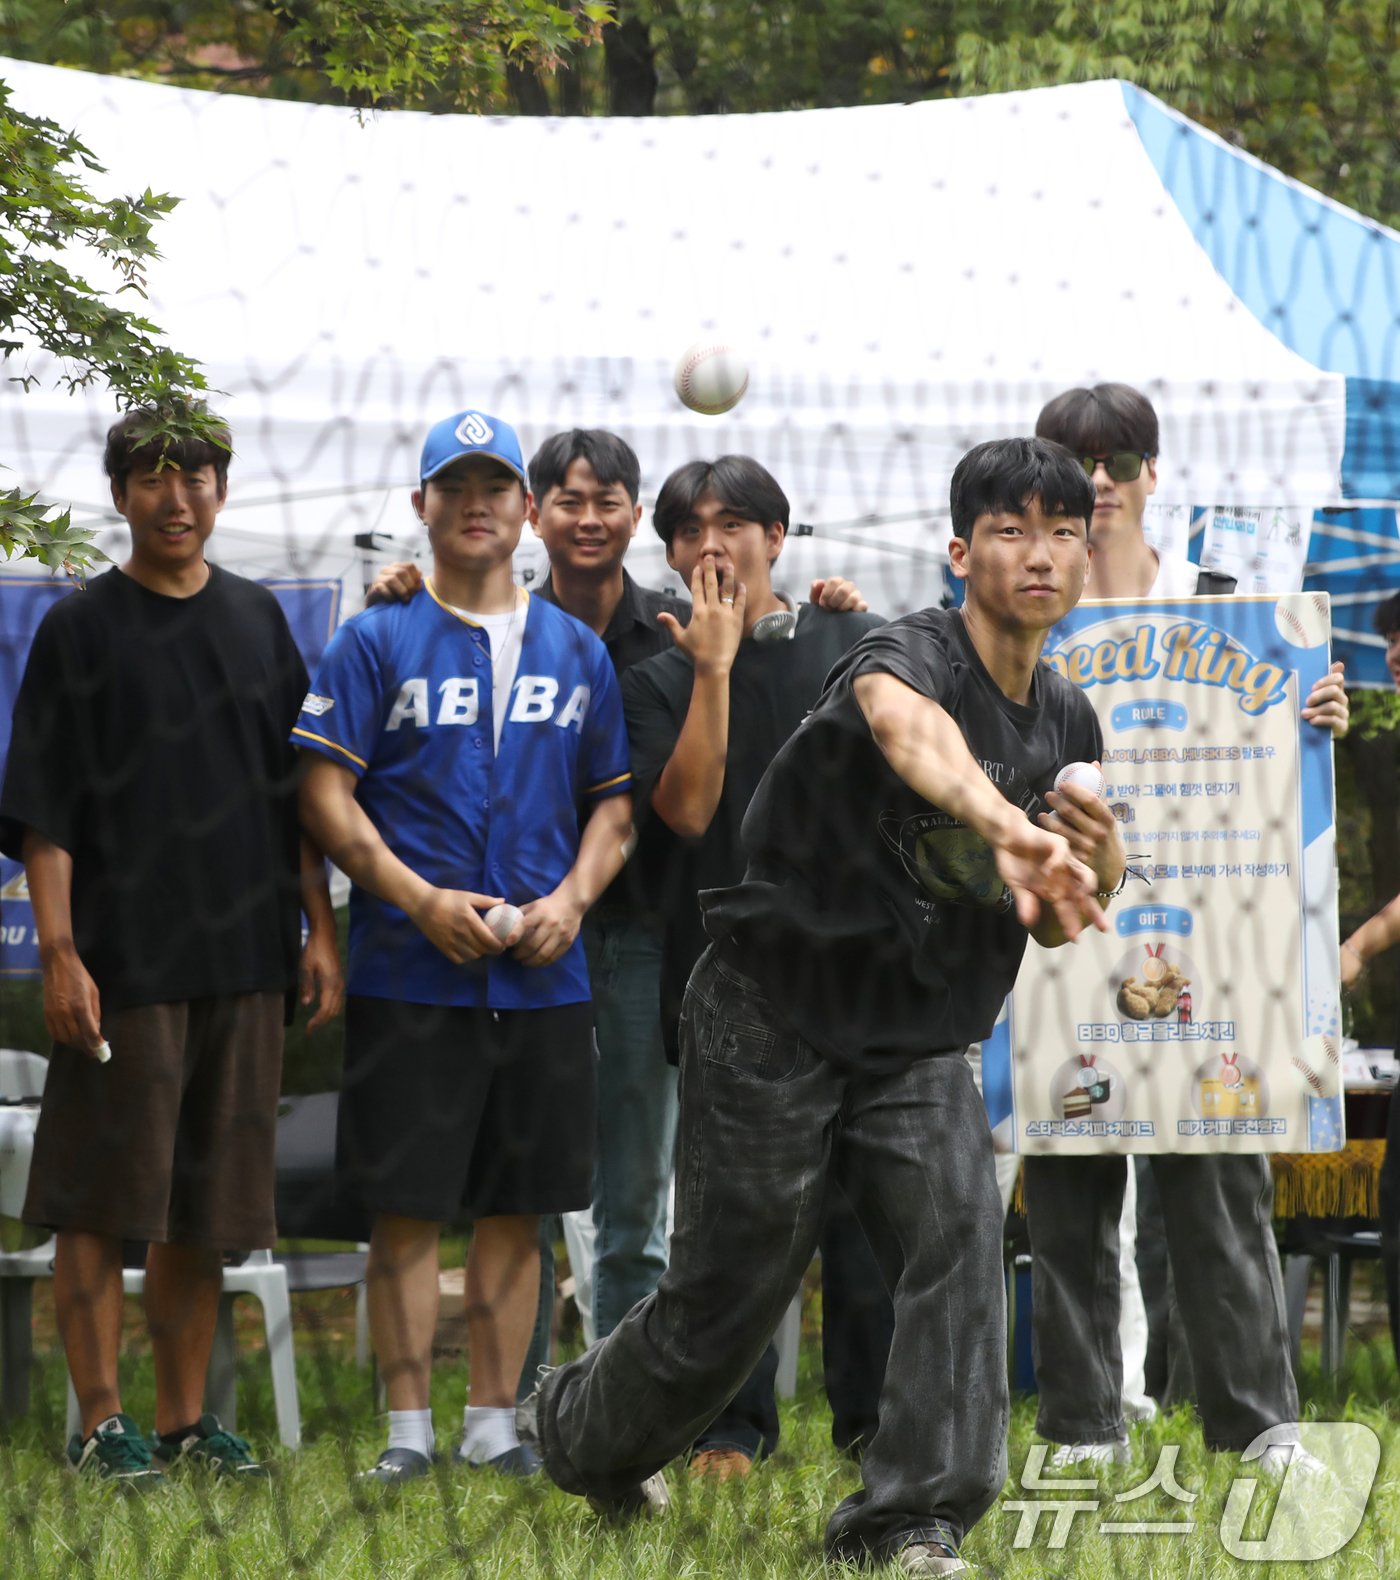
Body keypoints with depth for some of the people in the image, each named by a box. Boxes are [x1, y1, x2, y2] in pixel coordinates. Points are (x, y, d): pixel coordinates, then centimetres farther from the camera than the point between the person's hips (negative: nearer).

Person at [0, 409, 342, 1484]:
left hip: (242, 954, 4)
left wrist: (319, 930, 9)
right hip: (122, 955, -4)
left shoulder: (257, 619, 12)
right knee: (100, 1196, -4)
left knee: (207, 1203, 8)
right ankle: (103, 1422, 1)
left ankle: (186, 1420, 15)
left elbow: (299, 789, 16)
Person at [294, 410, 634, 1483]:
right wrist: (423, 901, -15)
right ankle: (408, 1427, 1)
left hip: (545, 978, 3)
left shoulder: (578, 651, 13)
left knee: (518, 1207, 6)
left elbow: (616, 801, 15)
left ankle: (495, 1421, 12)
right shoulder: (377, 642, 2)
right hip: (410, 975, -3)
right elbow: (326, 793, -4)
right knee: (408, 1205, -3)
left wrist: (570, 900, -4)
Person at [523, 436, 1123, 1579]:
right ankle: (576, 1432, 32)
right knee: (731, 1293, 2)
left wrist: (1098, 864, -10)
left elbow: (1052, 929, 15)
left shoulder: (1069, 725, 3)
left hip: (917, 1045, 5)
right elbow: (906, 726, -48)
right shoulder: (911, 653, -20)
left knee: (959, 1228, -21)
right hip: (774, 1020, -5)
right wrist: (1010, 830, -68)